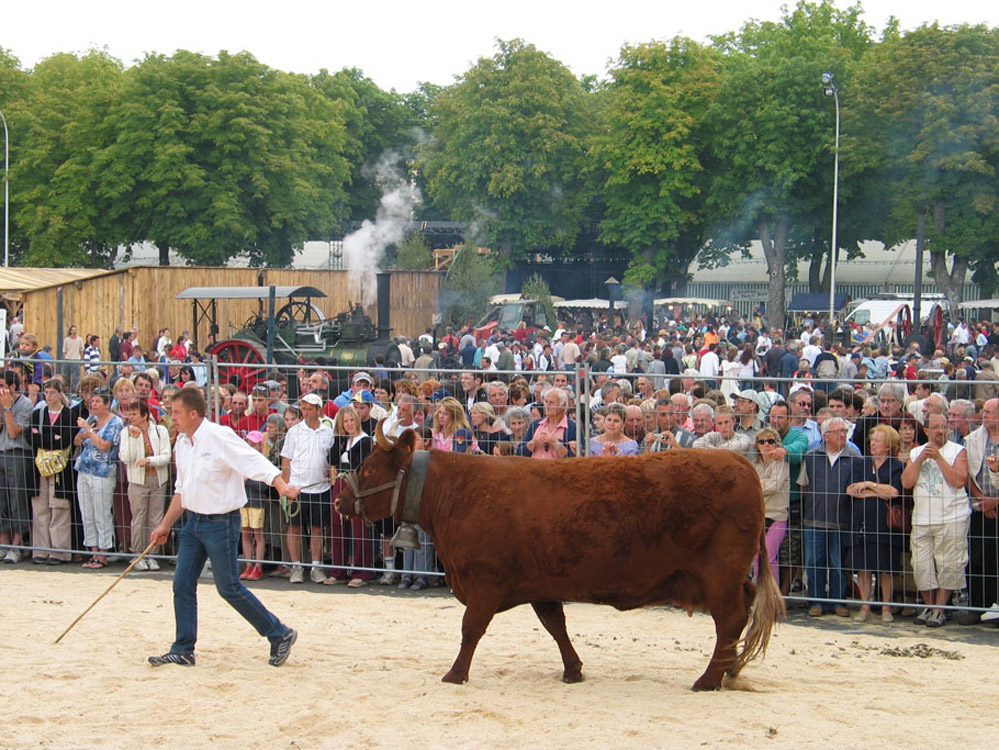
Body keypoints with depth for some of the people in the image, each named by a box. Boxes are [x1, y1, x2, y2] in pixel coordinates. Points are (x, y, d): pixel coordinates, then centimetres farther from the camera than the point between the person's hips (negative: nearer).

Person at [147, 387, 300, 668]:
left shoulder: (219, 437, -17)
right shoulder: (183, 442, 8)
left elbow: (254, 461, -26)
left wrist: (281, 485, -42)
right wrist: (165, 525, 21)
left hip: (220, 523, -8)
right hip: (193, 521, 8)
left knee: (228, 587, -3)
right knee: (182, 584, 4)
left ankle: (281, 635, 11)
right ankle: (183, 651, 14)